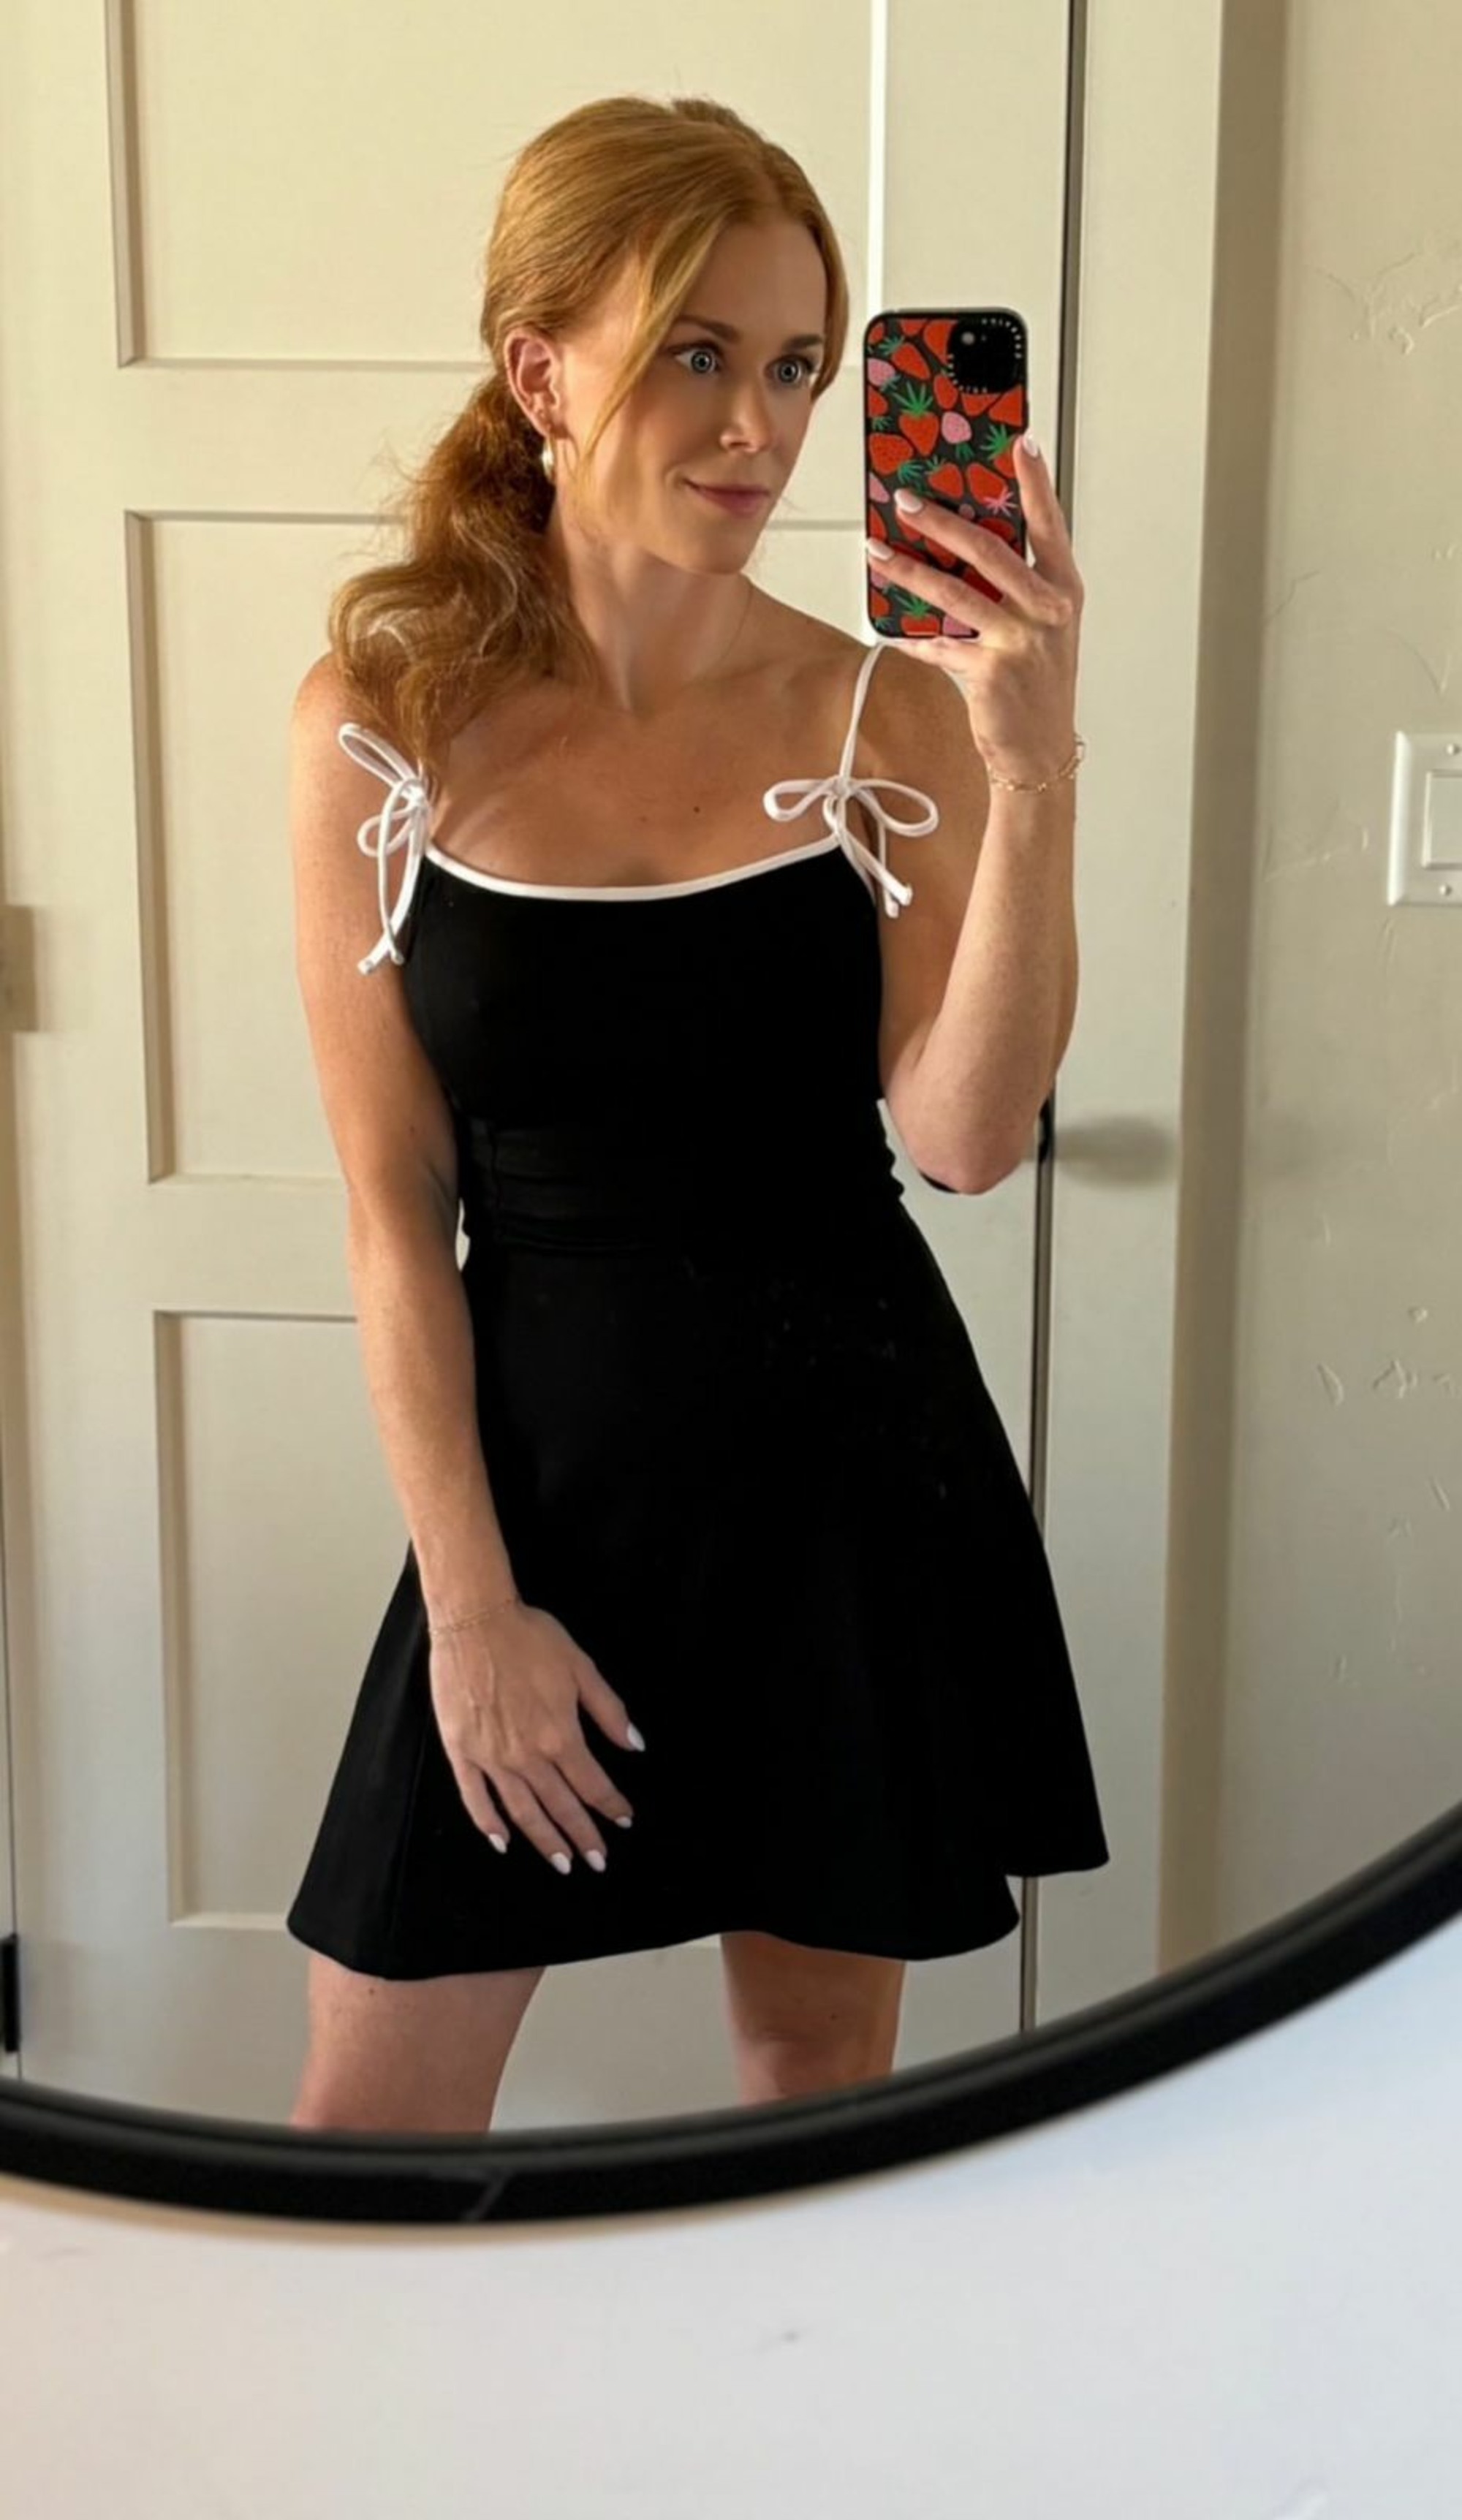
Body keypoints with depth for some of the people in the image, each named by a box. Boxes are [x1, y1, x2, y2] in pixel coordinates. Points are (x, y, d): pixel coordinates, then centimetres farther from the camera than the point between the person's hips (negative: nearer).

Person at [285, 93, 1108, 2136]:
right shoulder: (382, 726, -5)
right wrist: (471, 1598, -7)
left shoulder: (881, 717, -4)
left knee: (819, 2056, 16)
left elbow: (963, 1138, -16)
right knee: (374, 2106, 6)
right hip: (539, 1453, 0)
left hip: (850, 1460, 1)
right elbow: (393, 1209, -5)